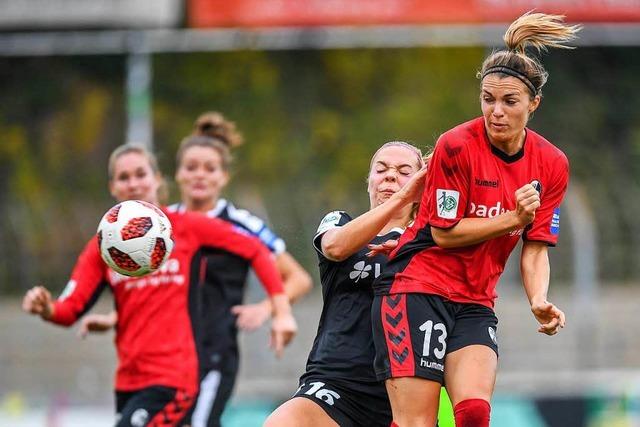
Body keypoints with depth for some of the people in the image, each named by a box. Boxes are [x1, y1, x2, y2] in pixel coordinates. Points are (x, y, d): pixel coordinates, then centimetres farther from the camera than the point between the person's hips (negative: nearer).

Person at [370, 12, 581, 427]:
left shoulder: (552, 164, 2)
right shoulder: (457, 146, -13)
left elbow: (536, 248, 5)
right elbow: (444, 232, -11)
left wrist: (539, 300, -13)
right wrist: (513, 218, -18)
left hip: (475, 304, 4)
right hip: (417, 287, -4)